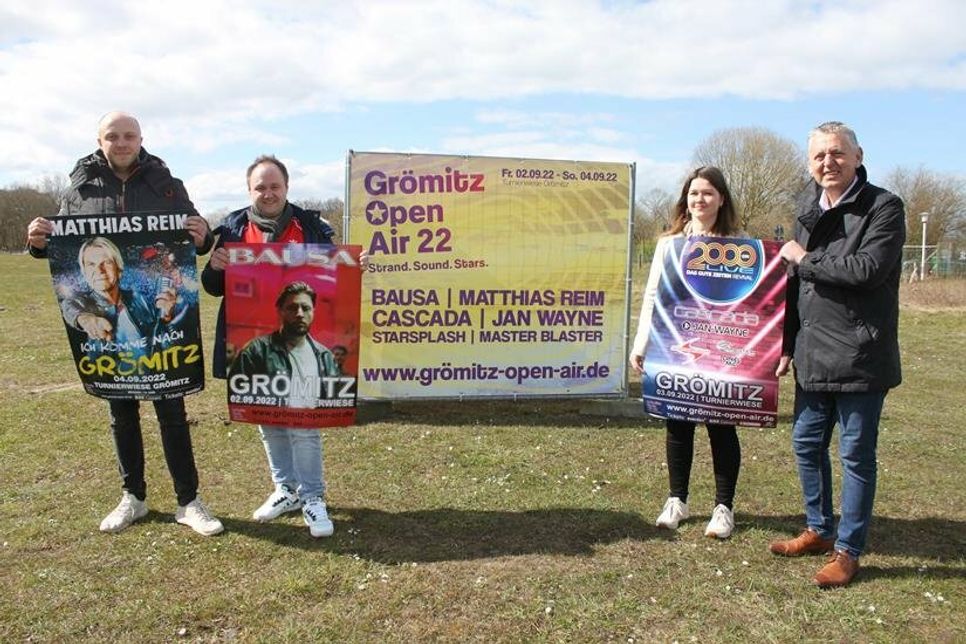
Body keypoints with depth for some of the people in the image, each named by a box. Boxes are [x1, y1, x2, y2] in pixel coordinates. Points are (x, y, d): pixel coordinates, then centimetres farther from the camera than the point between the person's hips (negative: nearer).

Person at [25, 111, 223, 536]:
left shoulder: (166, 186, 4)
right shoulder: (80, 188, 7)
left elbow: (194, 241, 6)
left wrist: (201, 239, -18)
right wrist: (40, 243, -9)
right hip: (105, 319, 2)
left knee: (171, 409, 3)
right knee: (121, 410, 12)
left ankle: (188, 501, 12)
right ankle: (132, 497, 27)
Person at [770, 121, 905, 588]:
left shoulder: (883, 208, -9)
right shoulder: (808, 211, 12)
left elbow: (868, 269, -25)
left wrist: (804, 259, -13)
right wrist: (787, 345, 15)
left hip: (860, 356, -7)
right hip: (813, 355, 7)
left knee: (855, 454, 4)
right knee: (806, 444, 15)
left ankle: (848, 550, 17)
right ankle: (818, 530, 34)